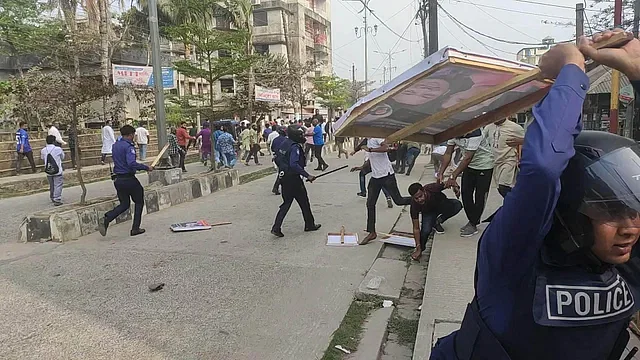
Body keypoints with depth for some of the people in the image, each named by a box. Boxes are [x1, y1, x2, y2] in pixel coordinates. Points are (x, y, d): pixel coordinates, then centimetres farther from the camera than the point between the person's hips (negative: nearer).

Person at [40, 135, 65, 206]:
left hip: (48, 172, 5)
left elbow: (43, 158, 14)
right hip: (57, 171, -4)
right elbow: (62, 157, 4)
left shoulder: (43, 150, -2)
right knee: (58, 185, 0)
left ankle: (52, 198, 31)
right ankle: (57, 200, -5)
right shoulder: (58, 149, -12)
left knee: (52, 186, 19)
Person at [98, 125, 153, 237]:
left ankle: (105, 219, -5)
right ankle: (135, 228, 11)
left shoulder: (115, 145, 11)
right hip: (129, 179, -8)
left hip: (118, 179, 8)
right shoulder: (128, 146, -15)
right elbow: (132, 163, -29)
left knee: (124, 204, 16)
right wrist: (146, 168, -22)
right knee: (139, 202, 10)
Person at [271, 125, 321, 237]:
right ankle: (310, 225, 26)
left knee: (286, 203, 13)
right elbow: (294, 165, -30)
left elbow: (277, 159, 14)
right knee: (304, 202, 11)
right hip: (293, 179, -8)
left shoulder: (283, 144, 6)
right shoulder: (295, 147, -20)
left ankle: (276, 227, 4)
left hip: (284, 177, 8)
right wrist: (307, 175, -27)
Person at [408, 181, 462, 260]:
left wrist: (455, 187, -39)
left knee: (457, 205, -28)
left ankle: (437, 222, -4)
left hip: (442, 204, 2)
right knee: (426, 230, -31)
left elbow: (448, 183, -16)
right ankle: (420, 249, -2)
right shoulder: (414, 205, -35)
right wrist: (418, 248, -34)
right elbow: (416, 228, -29)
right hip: (428, 212, -2)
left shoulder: (432, 188, -37)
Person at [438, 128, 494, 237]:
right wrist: (441, 173, -18)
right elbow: (448, 154, -9)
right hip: (469, 166, 7)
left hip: (484, 166, -7)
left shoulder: (475, 133, -33)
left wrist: (453, 176, -37)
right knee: (466, 194, 7)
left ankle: (473, 225, 10)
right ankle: (472, 221, 22)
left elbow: (468, 158, -35)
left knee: (480, 196, -1)